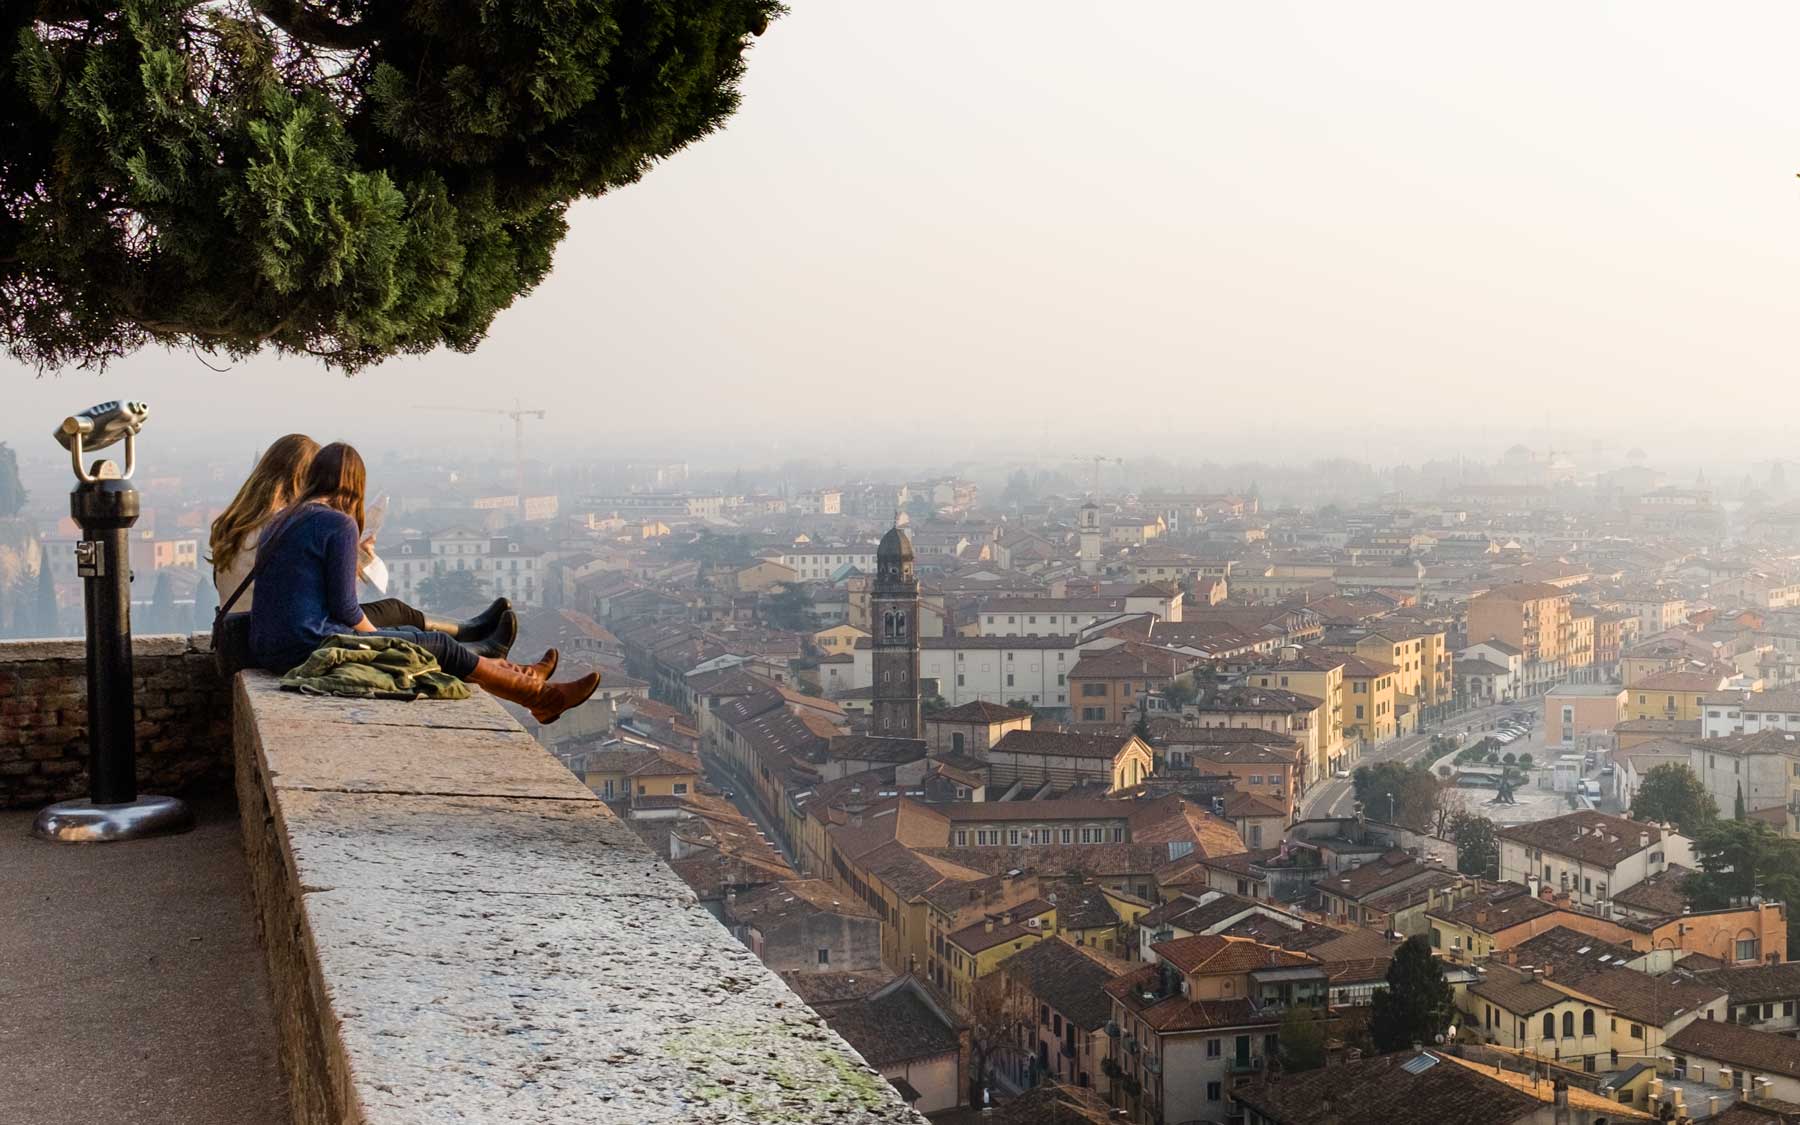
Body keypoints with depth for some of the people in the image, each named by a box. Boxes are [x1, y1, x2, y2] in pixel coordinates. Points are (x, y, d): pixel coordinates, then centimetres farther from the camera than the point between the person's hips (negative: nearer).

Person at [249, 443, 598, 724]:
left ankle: (519, 677, 33)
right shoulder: (340, 523, -12)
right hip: (309, 647, -9)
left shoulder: (282, 521, 15)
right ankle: (538, 696, 19)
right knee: (441, 647, 5)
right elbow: (344, 609, -14)